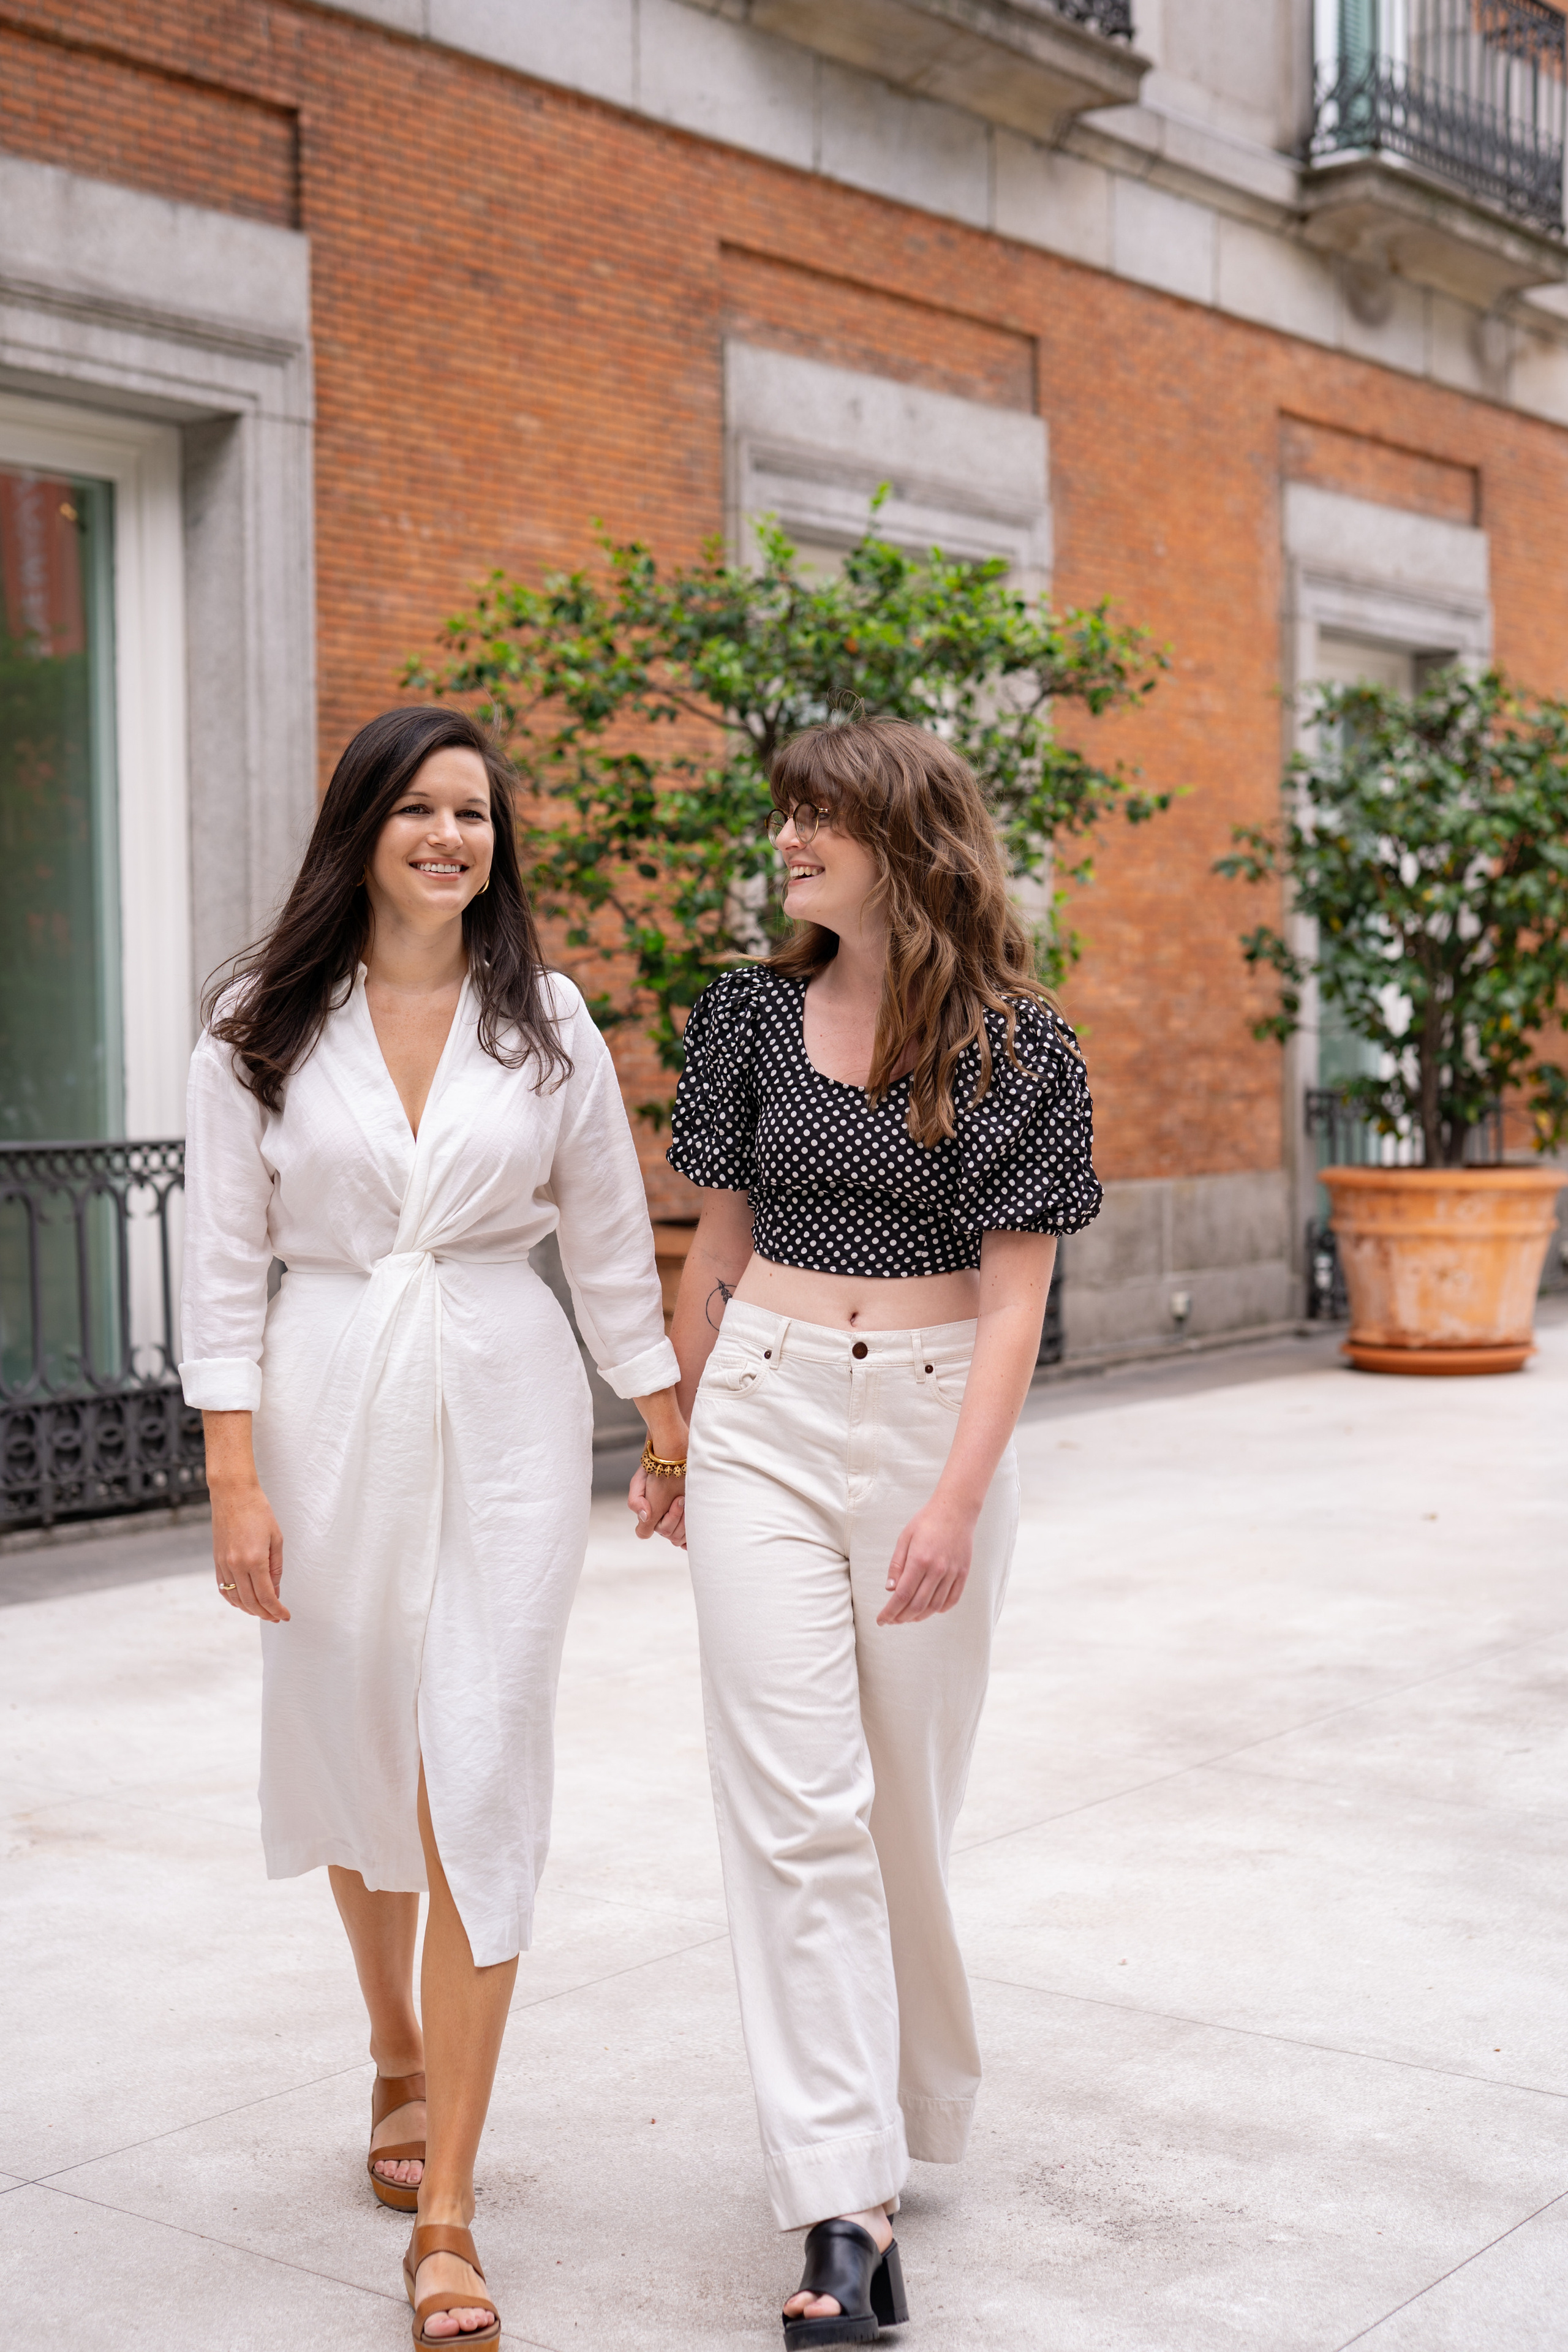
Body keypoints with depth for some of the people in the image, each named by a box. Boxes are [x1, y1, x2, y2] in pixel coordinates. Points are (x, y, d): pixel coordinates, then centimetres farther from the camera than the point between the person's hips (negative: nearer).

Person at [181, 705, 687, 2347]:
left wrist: (669, 1427, 10)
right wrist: (235, 1481, -7)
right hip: (329, 1407, 1)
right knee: (349, 1753, 14)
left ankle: (445, 2218, 0)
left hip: (506, 1410, -1)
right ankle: (401, 2059, 43)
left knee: (480, 1783, -6)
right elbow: (223, 1262, -1)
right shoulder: (262, 1029, 0)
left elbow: (609, 1240, 9)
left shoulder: (546, 1022, 3)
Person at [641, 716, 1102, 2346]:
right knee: (795, 1801, -6)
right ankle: (845, 2209, -4)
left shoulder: (1015, 1045, -4)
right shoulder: (755, 1016, 6)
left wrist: (957, 1497, -17)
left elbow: (1014, 1294, -8)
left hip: (934, 1420, -2)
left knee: (906, 1794, 9)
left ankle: (909, 2111, 33)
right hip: (766, 1418, 2)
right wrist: (678, 1437, 17)